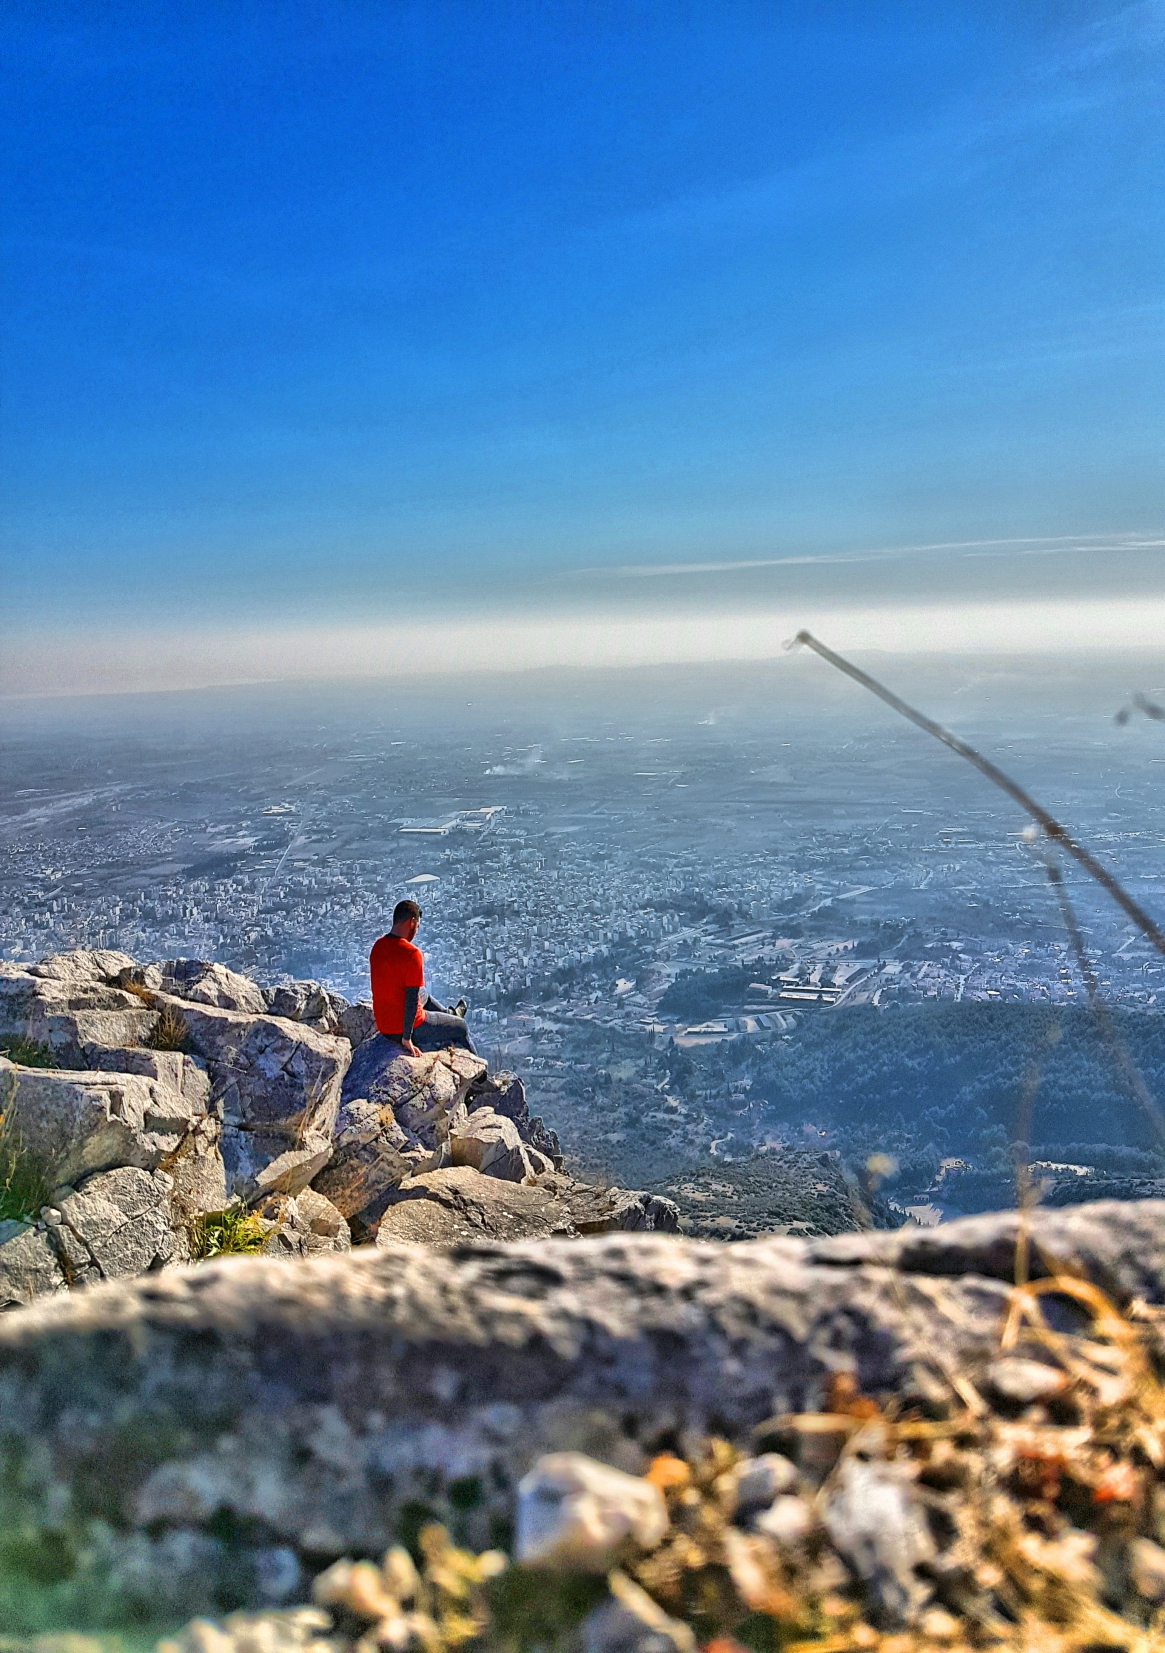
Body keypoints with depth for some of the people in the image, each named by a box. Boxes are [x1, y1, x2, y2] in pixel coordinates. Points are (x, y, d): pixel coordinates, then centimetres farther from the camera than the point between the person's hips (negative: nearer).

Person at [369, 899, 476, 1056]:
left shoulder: (377, 947, 0)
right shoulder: (413, 953, -23)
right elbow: (411, 998, -25)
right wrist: (406, 1038, -20)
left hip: (383, 1026, 7)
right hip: (406, 1027, -7)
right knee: (460, 1026, 16)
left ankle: (449, 1014, 58)